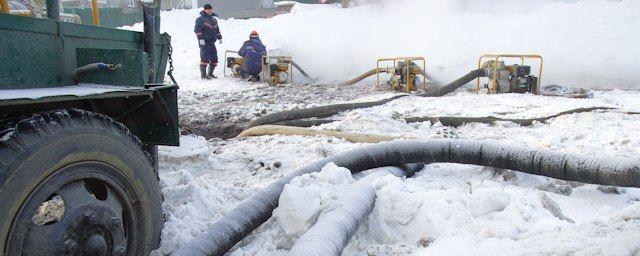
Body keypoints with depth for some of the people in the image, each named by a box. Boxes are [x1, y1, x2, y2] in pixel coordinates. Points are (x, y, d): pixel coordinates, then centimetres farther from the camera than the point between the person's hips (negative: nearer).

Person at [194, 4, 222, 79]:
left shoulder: (214, 20, 17)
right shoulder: (201, 19, -6)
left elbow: (217, 30, 28)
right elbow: (197, 30, -12)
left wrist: (219, 38, 21)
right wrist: (200, 38, -18)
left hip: (212, 42, 8)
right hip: (204, 43, -7)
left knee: (214, 58, 8)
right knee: (204, 58, -9)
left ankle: (210, 73, 20)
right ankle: (203, 74, -1)